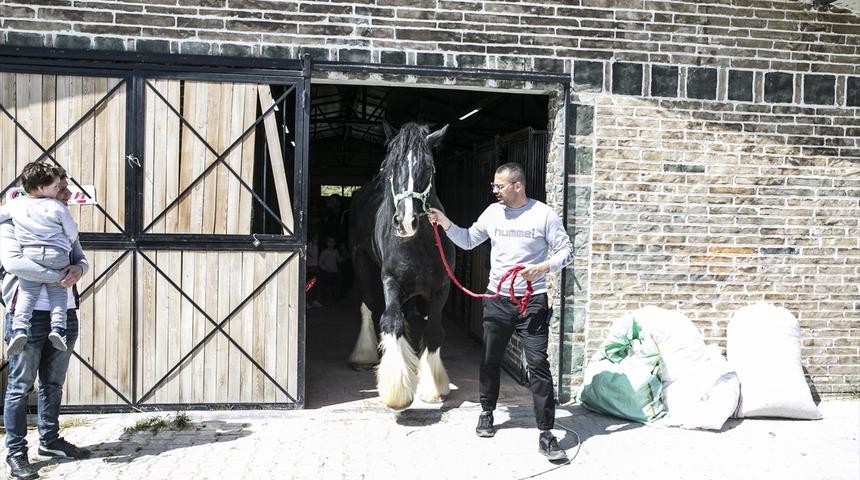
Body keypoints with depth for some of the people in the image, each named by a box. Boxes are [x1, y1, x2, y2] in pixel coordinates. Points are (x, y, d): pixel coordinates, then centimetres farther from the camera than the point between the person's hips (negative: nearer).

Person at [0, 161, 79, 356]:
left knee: (26, 293, 3)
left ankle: (19, 329, -15)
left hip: (29, 254, 2)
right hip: (57, 256, -2)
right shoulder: (57, 207, -1)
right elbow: (73, 232, 5)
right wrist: (65, 247, 25)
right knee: (58, 292, 9)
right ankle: (58, 327, -7)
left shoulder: (16, 204, 7)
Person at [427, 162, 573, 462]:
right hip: (497, 300, 4)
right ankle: (487, 412, 36)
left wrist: (543, 267, -21)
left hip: (532, 301, -4)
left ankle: (546, 433, -3)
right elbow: (468, 241, 15)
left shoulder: (544, 214, -7)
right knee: (490, 360, 15)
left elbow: (566, 251, -4)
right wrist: (445, 224, 1)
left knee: (538, 364, -8)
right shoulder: (493, 212, 4)